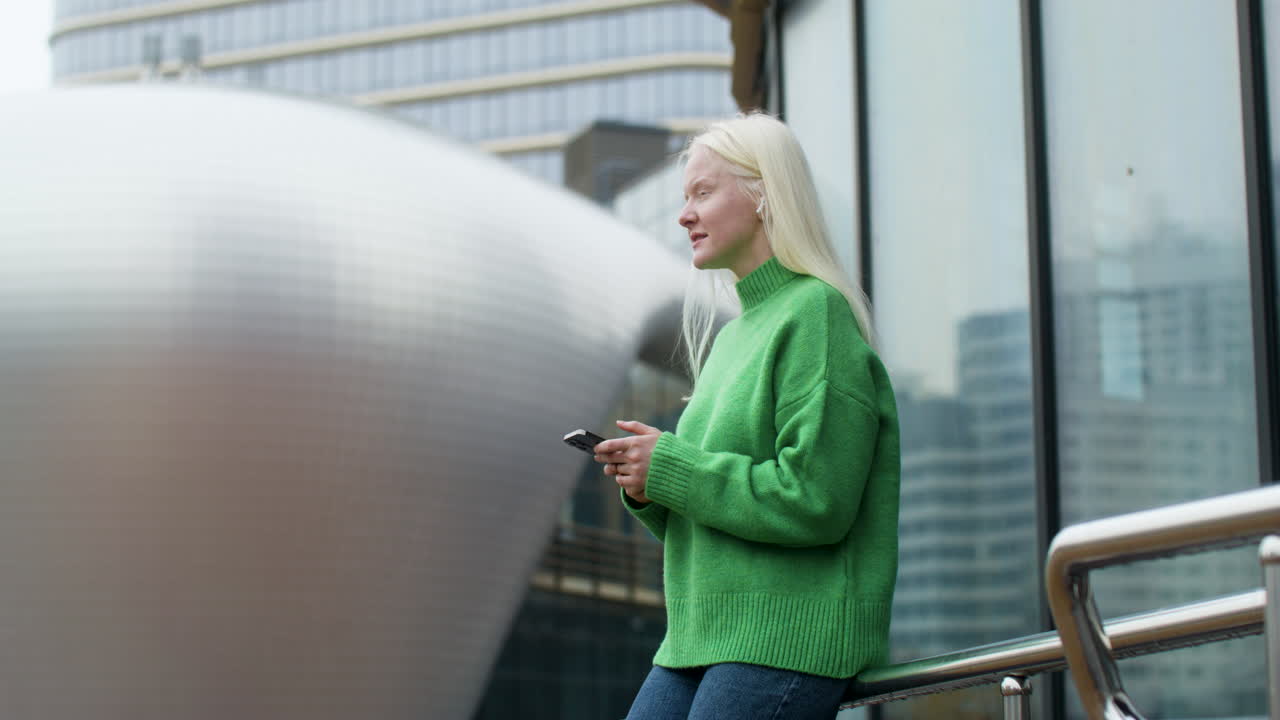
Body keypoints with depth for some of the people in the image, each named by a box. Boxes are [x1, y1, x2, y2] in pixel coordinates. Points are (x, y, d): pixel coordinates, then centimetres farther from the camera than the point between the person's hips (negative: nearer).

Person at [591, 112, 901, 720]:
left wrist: (672, 468, -13)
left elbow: (816, 502, -18)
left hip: (788, 639, -8)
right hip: (701, 639, 9)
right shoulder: (736, 332, 19)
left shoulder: (817, 313, -8)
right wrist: (646, 490, 2)